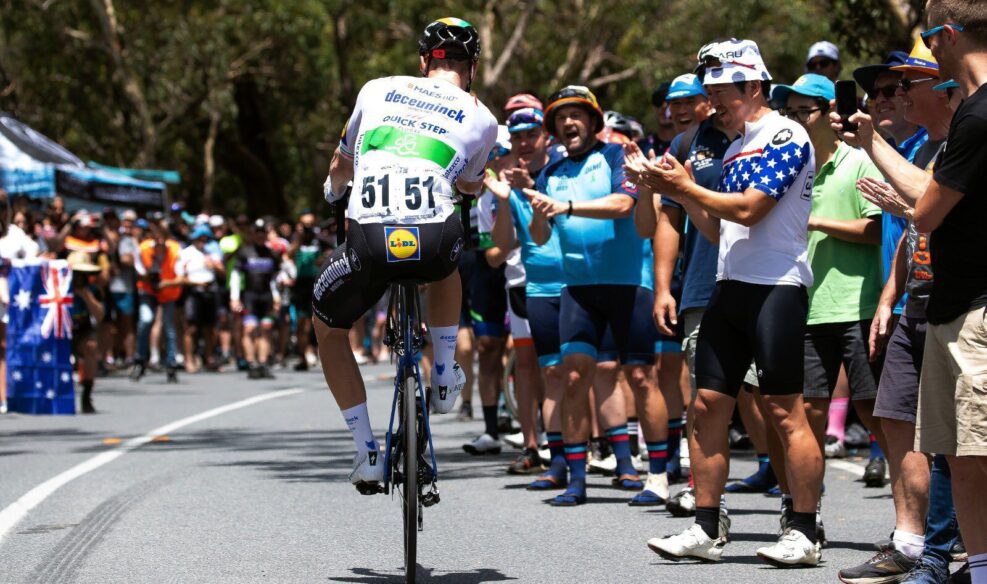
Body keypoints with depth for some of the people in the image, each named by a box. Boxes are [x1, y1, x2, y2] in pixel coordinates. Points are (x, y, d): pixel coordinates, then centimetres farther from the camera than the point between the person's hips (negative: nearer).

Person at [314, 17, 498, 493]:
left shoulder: (377, 90, 21)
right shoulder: (480, 118, 18)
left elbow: (340, 167, 35)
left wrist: (333, 190, 58)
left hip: (368, 240, 0)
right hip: (432, 239, 1)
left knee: (328, 328, 26)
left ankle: (367, 453, 18)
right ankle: (444, 378, 35)